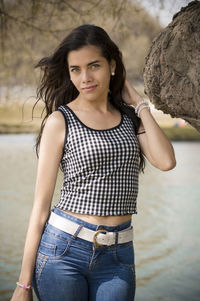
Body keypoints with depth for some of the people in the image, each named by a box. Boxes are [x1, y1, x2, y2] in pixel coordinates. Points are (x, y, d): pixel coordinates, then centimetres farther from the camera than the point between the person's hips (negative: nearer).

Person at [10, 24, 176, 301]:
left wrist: (139, 104, 1)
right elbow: (41, 204, -3)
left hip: (118, 256, 3)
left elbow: (166, 161, -10)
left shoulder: (129, 116, 8)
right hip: (64, 248, -3)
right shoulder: (60, 120, -3)